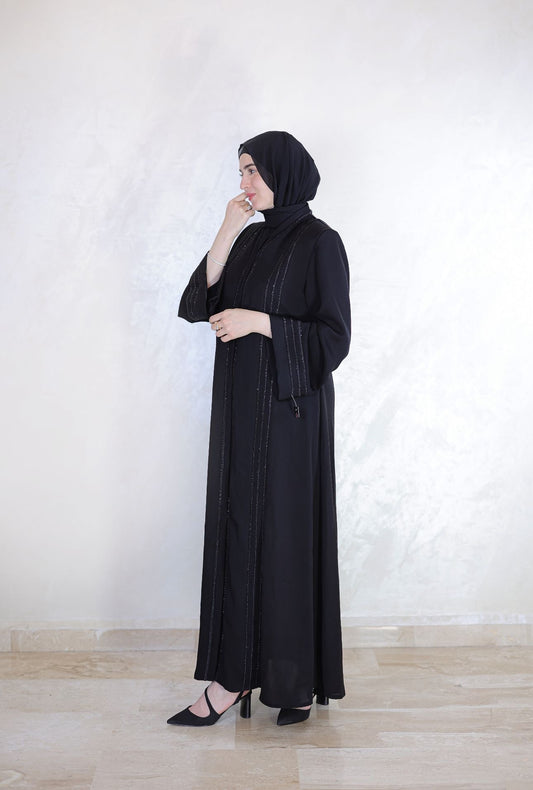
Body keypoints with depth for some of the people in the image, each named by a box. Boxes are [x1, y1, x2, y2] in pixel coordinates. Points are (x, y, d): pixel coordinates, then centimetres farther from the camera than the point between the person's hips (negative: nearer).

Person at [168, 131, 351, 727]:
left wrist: (259, 321, -19)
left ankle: (296, 677, 15)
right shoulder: (251, 237, 14)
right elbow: (199, 305, 4)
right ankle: (236, 674, 19)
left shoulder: (319, 242, -7)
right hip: (240, 408, 7)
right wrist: (226, 235, -5)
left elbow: (334, 338, -12)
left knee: (286, 531, -1)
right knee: (237, 530, 8)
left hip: (289, 410, -7)